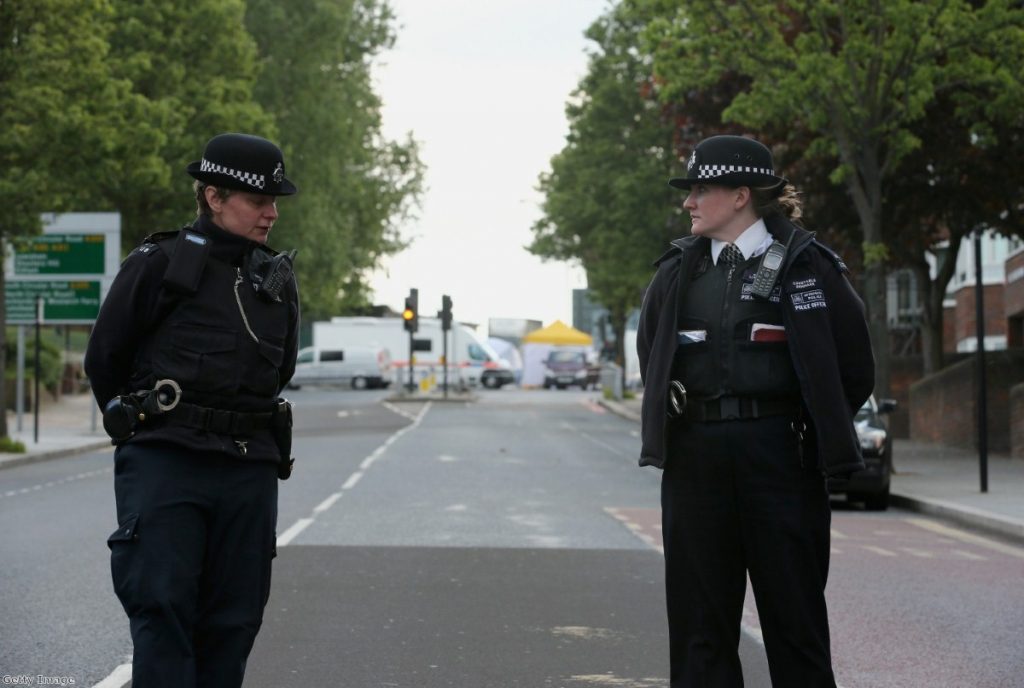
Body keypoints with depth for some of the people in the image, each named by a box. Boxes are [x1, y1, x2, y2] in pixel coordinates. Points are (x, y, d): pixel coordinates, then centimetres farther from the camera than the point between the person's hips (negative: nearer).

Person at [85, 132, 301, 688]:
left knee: (234, 617, 5)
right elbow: (103, 358, 6)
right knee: (162, 606, -9)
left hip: (250, 469, 5)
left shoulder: (278, 279, 14)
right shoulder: (159, 264, -3)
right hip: (165, 465, -5)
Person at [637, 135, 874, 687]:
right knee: (699, 619, 5)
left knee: (794, 614, 1)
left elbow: (855, 369, 3)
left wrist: (813, 429, 5)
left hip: (778, 452, -4)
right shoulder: (677, 271, 9)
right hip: (695, 453, 4)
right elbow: (650, 354, 24)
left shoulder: (804, 265, -3)